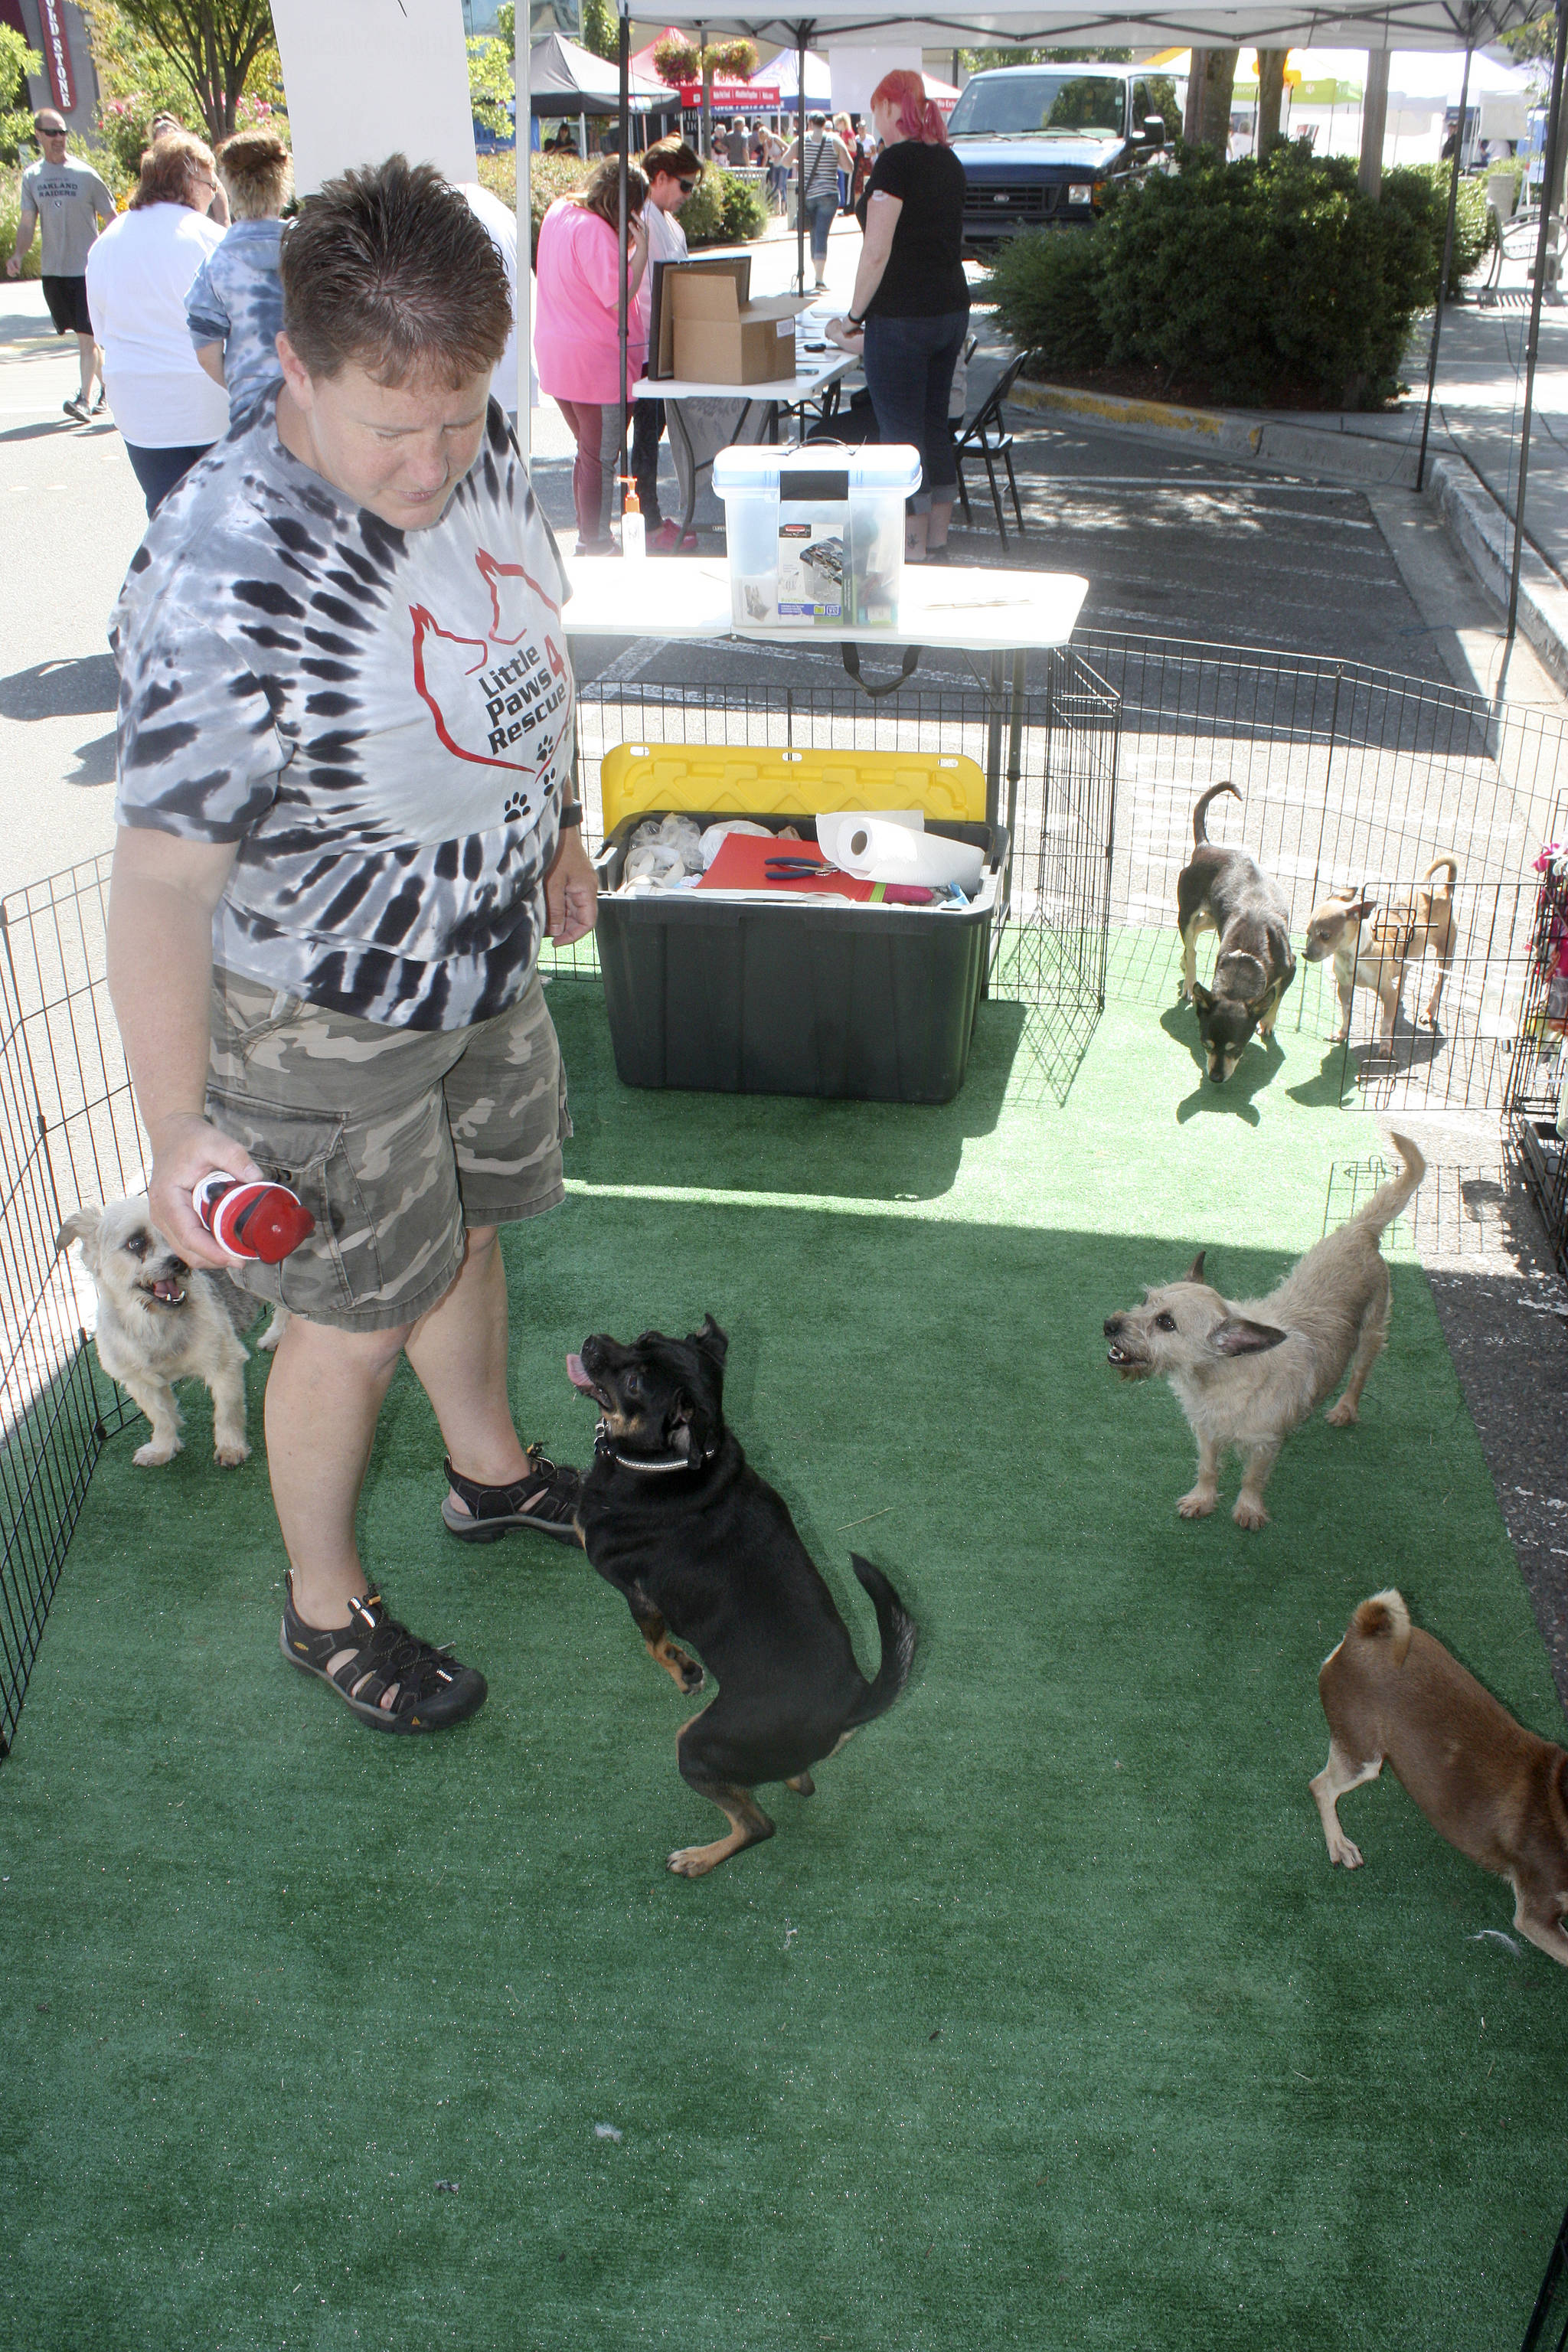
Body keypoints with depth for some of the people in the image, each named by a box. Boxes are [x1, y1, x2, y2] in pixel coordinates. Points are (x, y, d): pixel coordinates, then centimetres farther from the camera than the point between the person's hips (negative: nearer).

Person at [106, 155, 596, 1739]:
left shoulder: (472, 443, -9)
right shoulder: (225, 594, -35)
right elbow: (158, 887, -29)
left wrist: (551, 834, 20)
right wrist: (179, 1138, -25)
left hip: (481, 957, 7)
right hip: (319, 1024, -7)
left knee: (465, 1229, 26)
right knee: (354, 1319, 10)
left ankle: (491, 1472, 53)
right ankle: (325, 1609, 36)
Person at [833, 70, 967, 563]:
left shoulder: (896, 161, -13)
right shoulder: (948, 161, 12)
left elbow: (877, 252, -18)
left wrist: (854, 314, -7)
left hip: (901, 319, -8)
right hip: (952, 310, 9)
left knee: (902, 436, -3)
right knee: (936, 430, 14)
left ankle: (913, 557, 0)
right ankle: (938, 548, 21)